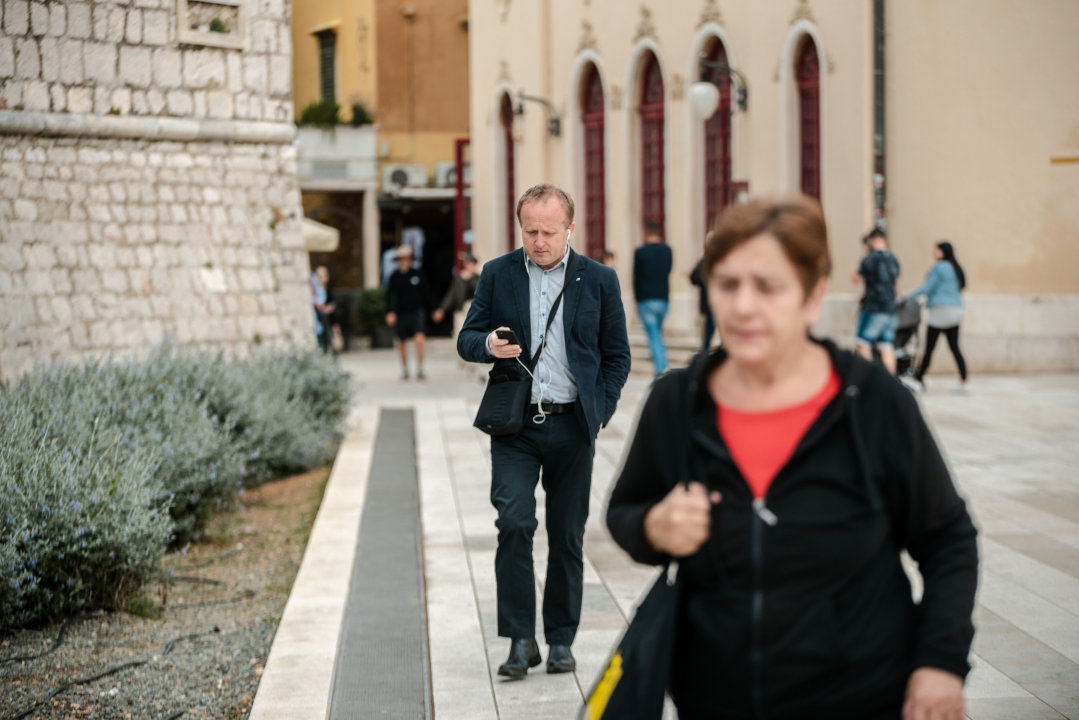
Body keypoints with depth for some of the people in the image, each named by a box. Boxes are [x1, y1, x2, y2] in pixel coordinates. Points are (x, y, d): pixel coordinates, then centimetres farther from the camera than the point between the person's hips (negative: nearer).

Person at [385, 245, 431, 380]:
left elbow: (425, 293, 10)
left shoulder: (417, 275, 2)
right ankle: (404, 370, 27)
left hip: (417, 312, -1)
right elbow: (390, 295, -4)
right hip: (401, 313, 1)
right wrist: (390, 312, -15)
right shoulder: (395, 277, 0)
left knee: (420, 339, -17)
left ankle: (420, 369, -9)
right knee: (402, 342, 10)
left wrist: (426, 308, 11)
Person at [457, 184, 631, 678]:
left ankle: (561, 640, 18)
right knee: (514, 525, -14)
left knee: (567, 537, 6)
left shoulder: (599, 280, 5)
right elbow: (466, 339, 8)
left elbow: (617, 355, 9)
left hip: (572, 428, 1)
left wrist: (599, 412, -2)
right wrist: (488, 345, -15)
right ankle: (521, 640, -6)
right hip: (515, 425, 0)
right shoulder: (497, 275, 5)